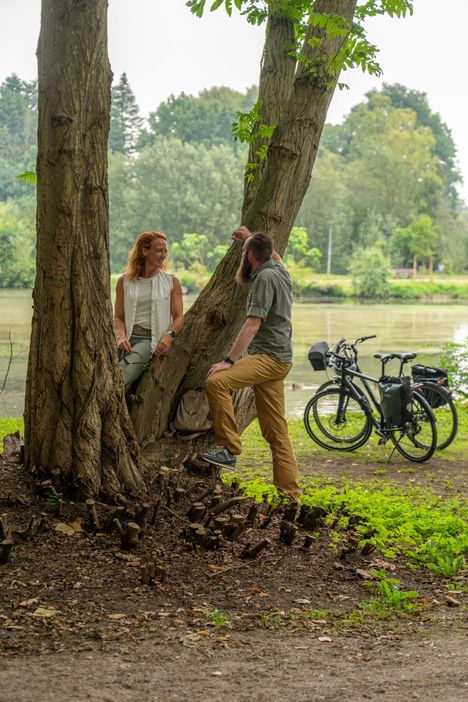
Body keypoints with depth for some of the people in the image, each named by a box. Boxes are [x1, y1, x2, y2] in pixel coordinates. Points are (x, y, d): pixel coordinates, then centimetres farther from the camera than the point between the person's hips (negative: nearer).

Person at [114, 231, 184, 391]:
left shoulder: (171, 282, 11)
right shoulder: (125, 281, 14)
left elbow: (179, 316, 7)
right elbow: (118, 317, 13)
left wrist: (169, 335, -14)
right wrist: (121, 336, -8)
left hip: (152, 339, -2)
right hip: (128, 337, 2)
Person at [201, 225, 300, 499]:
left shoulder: (265, 277, -12)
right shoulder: (279, 269, 15)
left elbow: (253, 324, -20)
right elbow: (274, 254, 43)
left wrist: (229, 360, -23)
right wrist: (251, 238, 51)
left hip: (269, 357, -10)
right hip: (277, 359, 10)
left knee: (217, 381, -27)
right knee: (276, 430, 7)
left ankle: (230, 449, -25)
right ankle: (290, 491, 7)